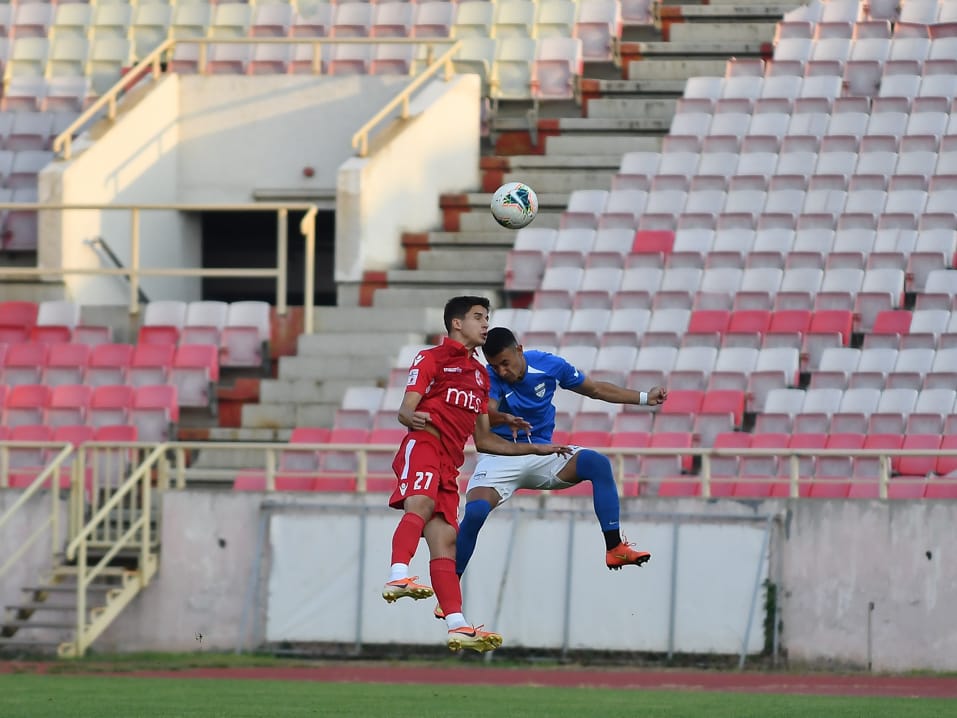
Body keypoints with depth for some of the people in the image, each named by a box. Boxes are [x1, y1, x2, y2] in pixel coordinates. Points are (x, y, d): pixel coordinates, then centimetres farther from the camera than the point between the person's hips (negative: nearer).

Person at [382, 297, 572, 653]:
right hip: (423, 445, -7)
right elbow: (405, 411, -4)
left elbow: (484, 440, 31)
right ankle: (398, 576, -52)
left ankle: (457, 625, -8)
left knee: (445, 541, 0)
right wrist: (412, 418, -29)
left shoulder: (481, 374, 29)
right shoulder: (430, 359, 8)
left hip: (449, 463, 7)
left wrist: (534, 448, 29)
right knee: (421, 504, -34)